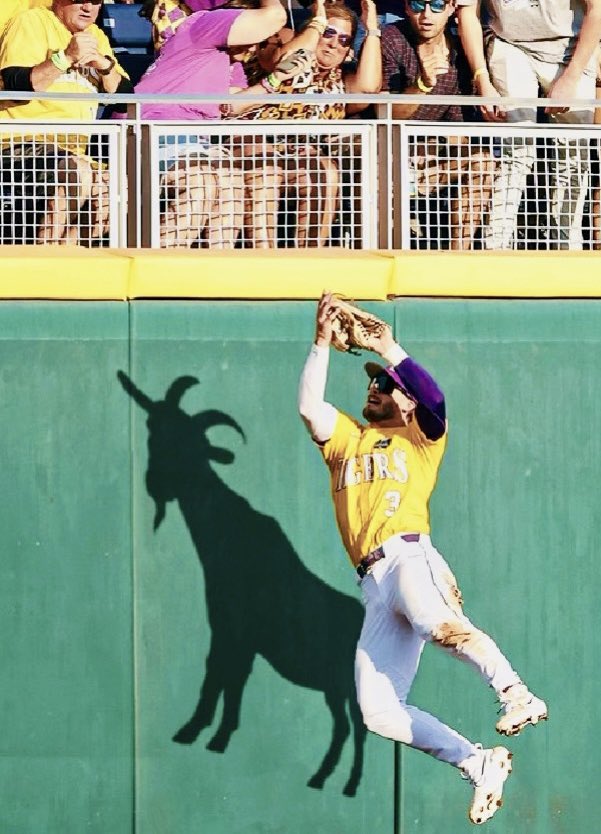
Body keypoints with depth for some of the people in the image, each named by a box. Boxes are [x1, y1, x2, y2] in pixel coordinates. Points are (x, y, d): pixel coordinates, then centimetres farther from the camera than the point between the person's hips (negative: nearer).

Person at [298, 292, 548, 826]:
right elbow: (309, 406, 11)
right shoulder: (346, 439, 28)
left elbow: (434, 398, -3)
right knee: (379, 711, -4)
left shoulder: (418, 441, 17)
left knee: (436, 624, -42)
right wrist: (323, 342, 6)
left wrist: (387, 348, 1)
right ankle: (481, 766, 3)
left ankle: (515, 692, -39)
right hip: (375, 584, 6)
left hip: (410, 556, -6)